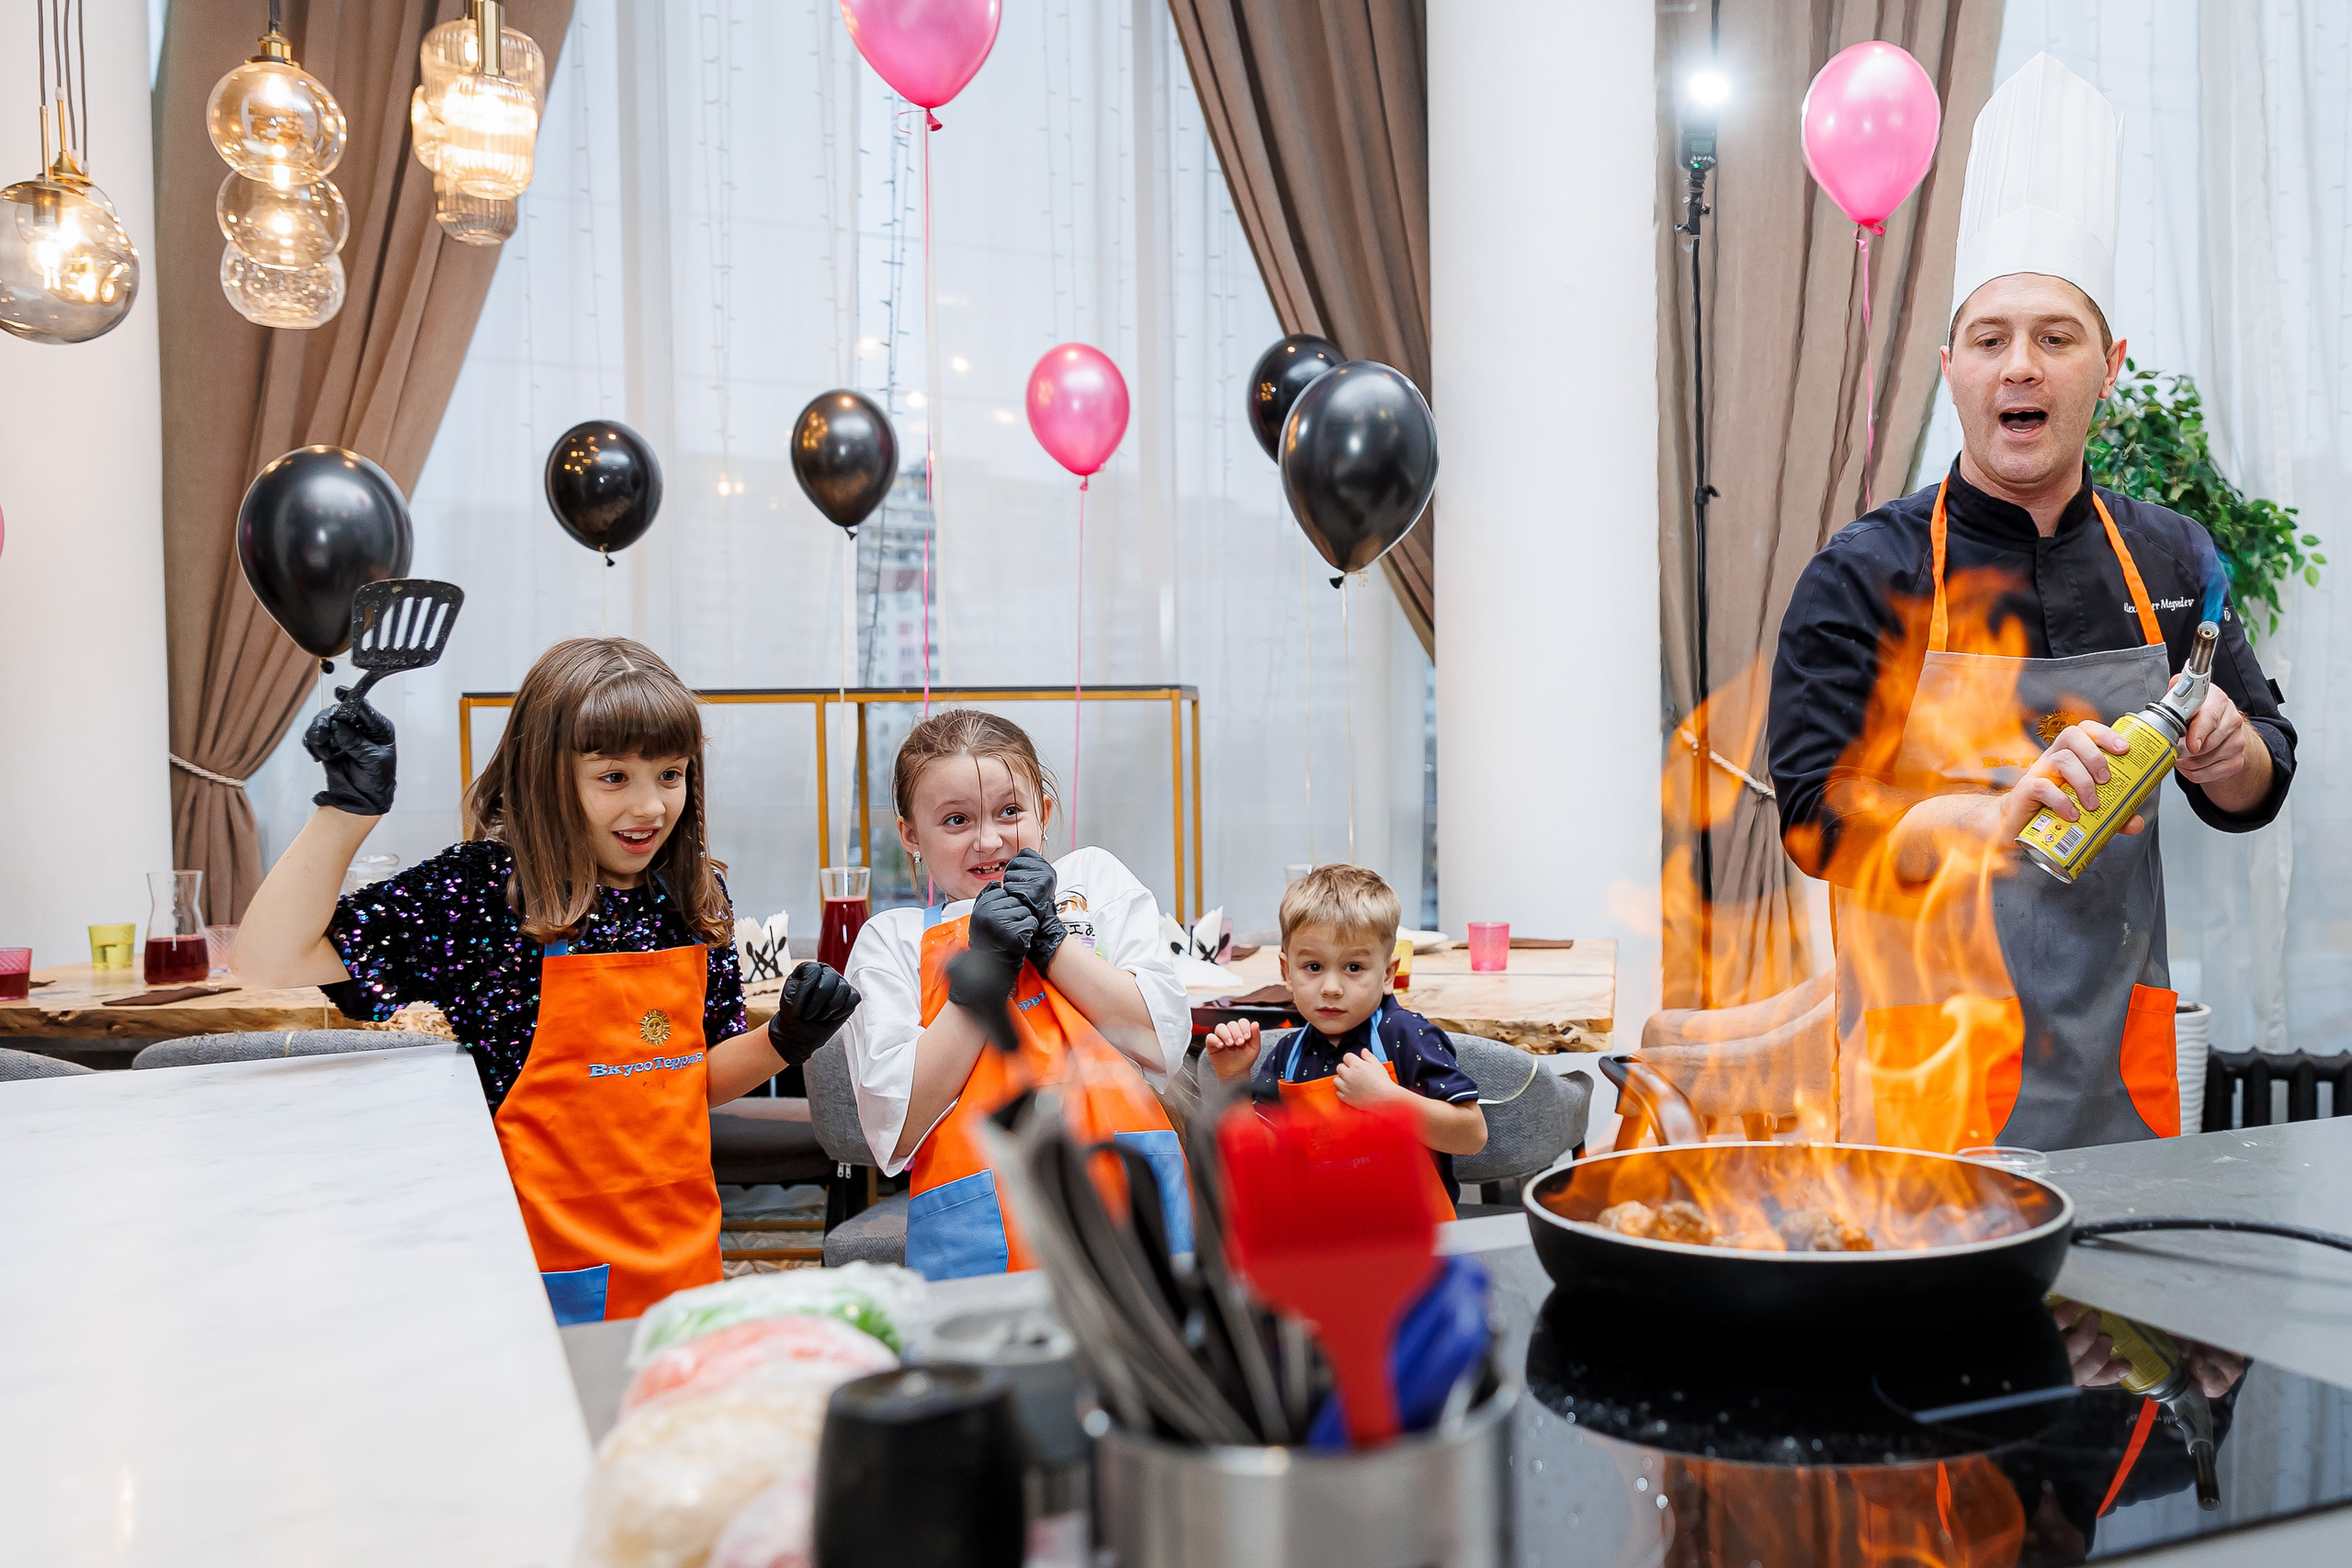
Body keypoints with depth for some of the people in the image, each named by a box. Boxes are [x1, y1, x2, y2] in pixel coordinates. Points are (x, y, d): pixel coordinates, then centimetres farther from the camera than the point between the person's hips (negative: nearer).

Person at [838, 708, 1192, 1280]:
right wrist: (984, 974, -5)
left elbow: (1166, 1040, 4)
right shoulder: (890, 940, 11)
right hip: (977, 1224, -1)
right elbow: (894, 1130, 0)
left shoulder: (1094, 880, 15)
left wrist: (1050, 936, -2)